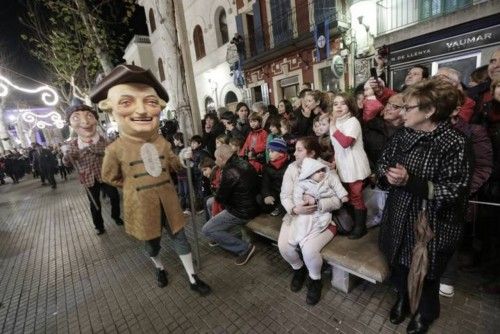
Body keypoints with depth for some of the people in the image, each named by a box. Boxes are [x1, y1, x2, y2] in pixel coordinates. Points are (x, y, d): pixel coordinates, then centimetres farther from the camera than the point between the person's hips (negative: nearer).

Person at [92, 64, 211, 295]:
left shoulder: (162, 142, -6)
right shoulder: (116, 149, -13)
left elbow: (174, 165, 11)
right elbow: (110, 177, 3)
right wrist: (136, 186, 1)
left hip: (167, 202, 2)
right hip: (141, 206, -1)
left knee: (180, 240, 12)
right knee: (152, 245, 20)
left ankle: (192, 278, 30)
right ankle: (160, 268, 51)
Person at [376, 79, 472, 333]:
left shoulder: (454, 143, -18)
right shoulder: (401, 136, -1)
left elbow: (454, 192, -21)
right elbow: (382, 165, 5)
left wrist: (411, 182, -29)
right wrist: (387, 176, -16)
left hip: (432, 225, -4)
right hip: (399, 218, 5)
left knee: (425, 272, 19)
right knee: (398, 263, 23)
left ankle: (425, 312, 49)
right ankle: (402, 297, 53)